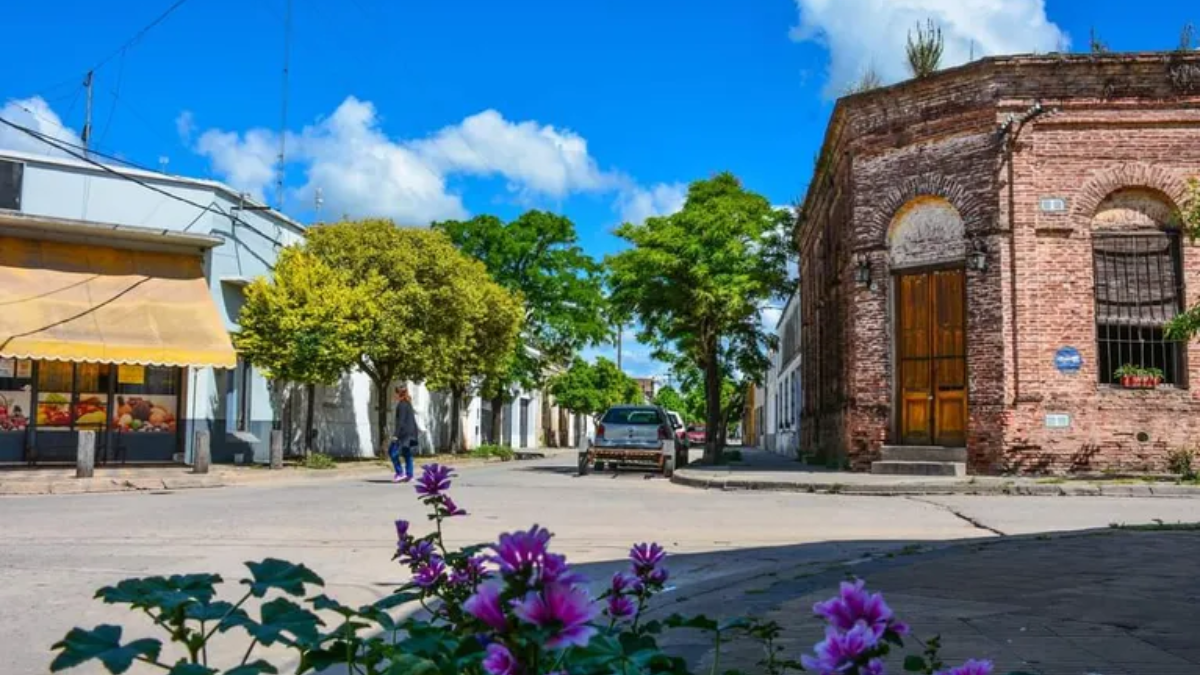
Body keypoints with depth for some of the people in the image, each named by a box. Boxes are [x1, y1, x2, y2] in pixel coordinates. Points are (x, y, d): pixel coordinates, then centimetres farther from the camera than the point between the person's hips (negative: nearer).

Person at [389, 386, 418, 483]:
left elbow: (401, 421, -19)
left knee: (392, 452, -5)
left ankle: (400, 473, -7)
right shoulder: (408, 404, 15)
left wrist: (396, 435, -20)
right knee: (407, 453, 11)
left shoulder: (402, 405, -13)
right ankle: (409, 475, 9)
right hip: (411, 432, 10)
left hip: (404, 432, -10)